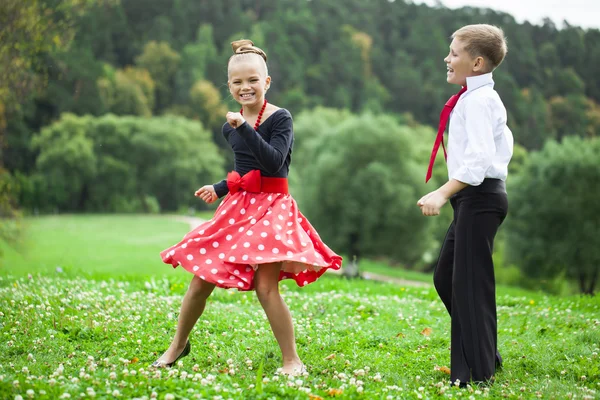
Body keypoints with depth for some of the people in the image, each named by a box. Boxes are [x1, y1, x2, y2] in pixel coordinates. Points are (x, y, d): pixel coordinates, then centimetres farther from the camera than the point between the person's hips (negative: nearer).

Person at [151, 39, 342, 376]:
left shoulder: (280, 118, -8)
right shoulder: (231, 127, 10)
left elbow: (274, 162, -23)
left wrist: (245, 127, -26)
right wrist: (219, 189, 17)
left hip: (271, 208, -6)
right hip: (237, 207, 6)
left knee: (265, 286, -17)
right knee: (202, 279, 6)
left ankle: (293, 361, -4)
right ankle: (178, 345, 25)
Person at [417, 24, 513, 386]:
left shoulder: (477, 99, -15)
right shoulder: (486, 98, 16)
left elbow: (478, 157, -26)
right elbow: (504, 142, 29)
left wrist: (443, 192, -33)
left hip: (478, 196, -10)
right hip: (477, 196, 10)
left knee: (470, 282, -6)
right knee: (446, 277, 15)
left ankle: (477, 372, 0)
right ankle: (484, 356, 22)